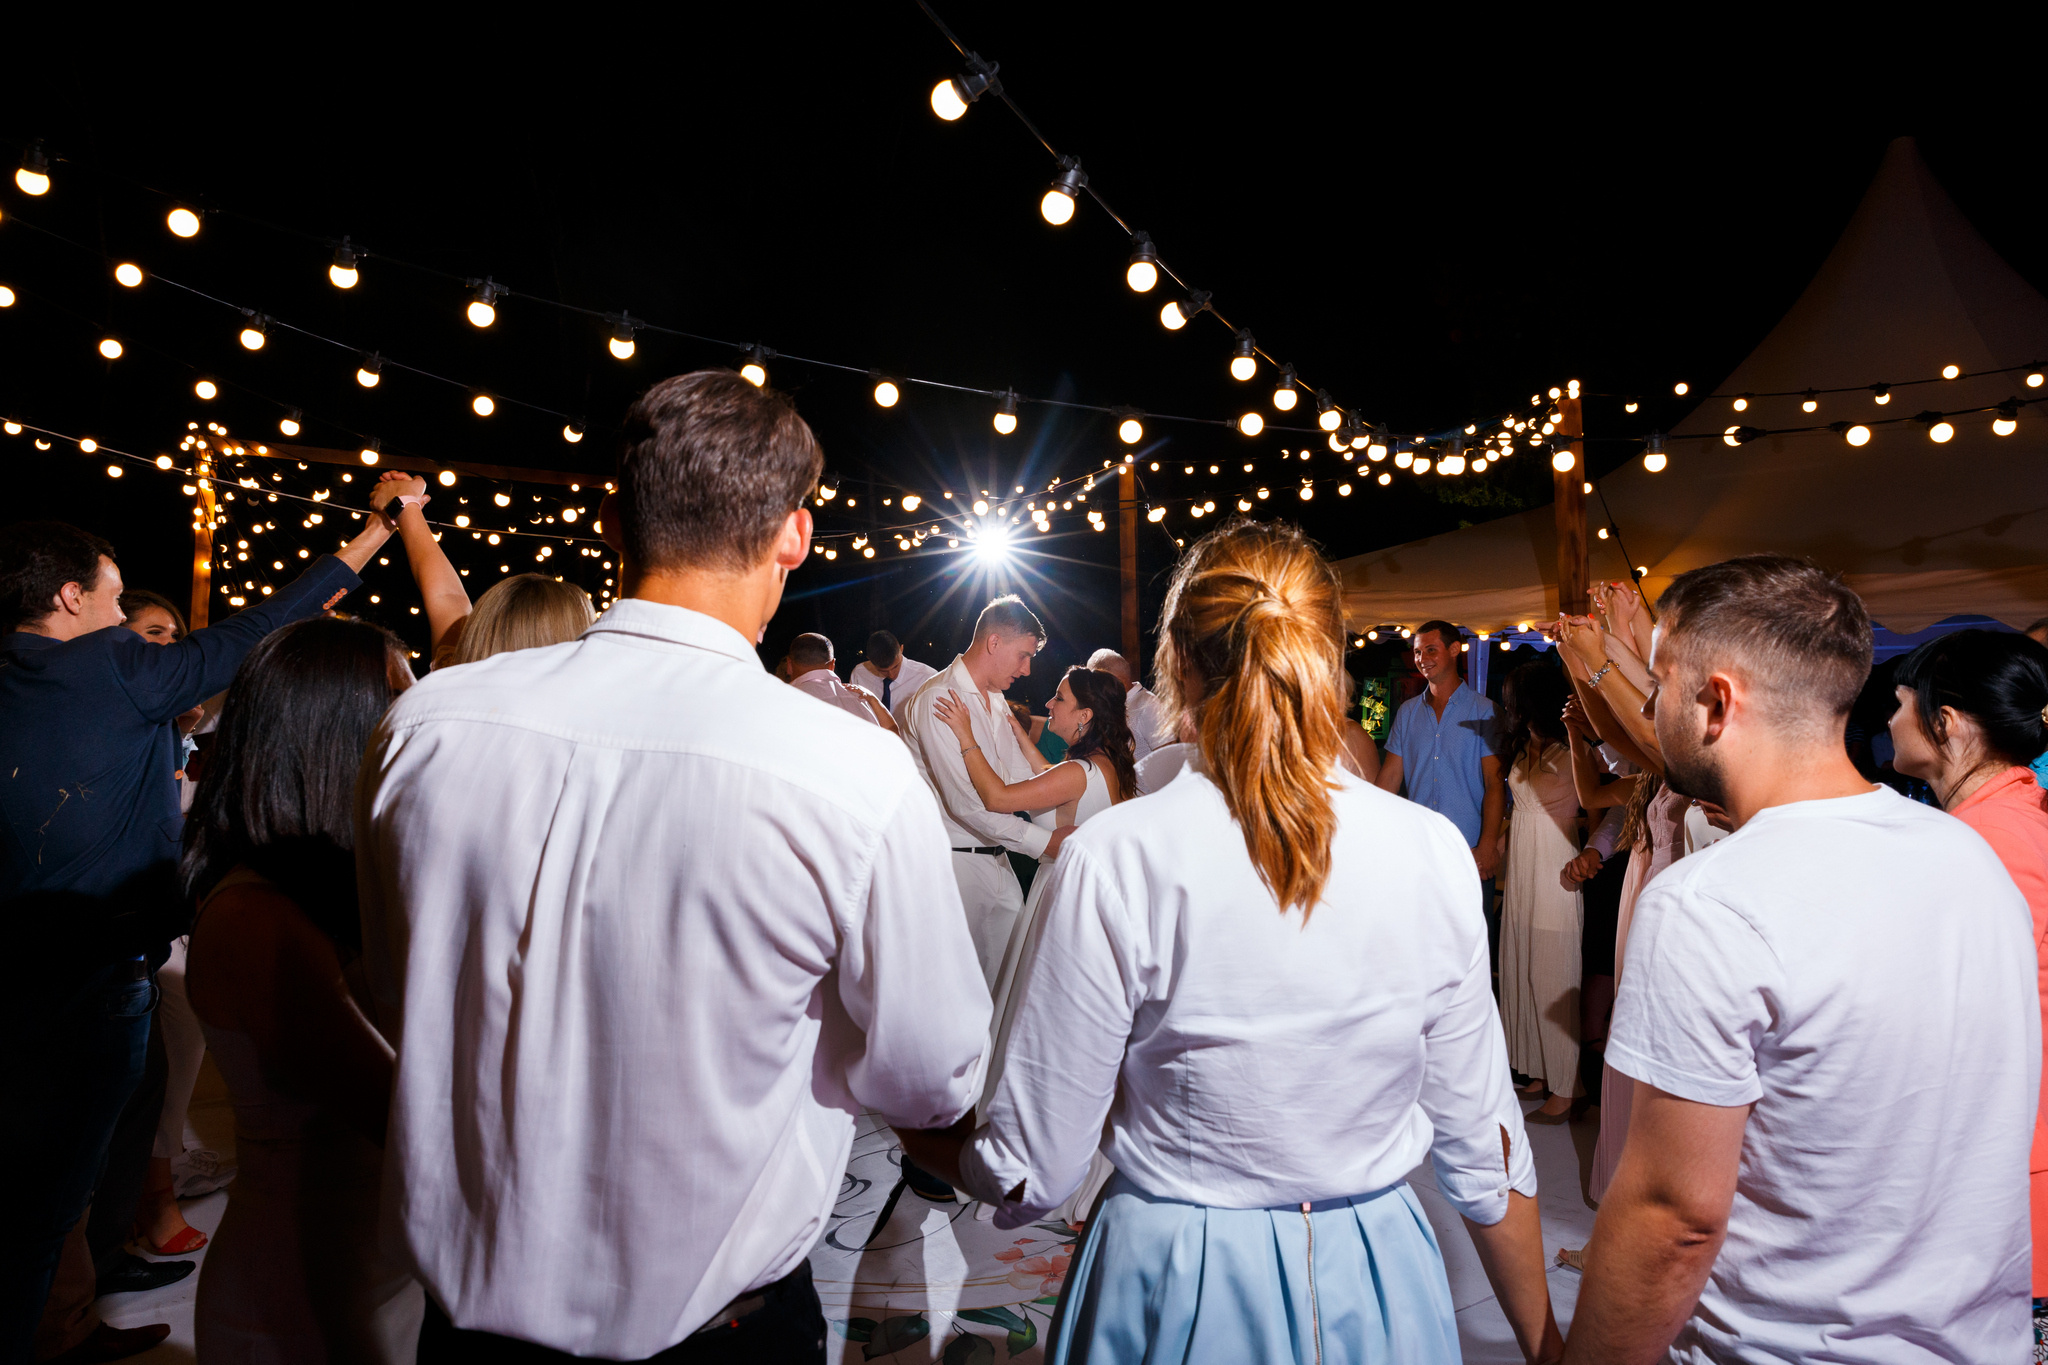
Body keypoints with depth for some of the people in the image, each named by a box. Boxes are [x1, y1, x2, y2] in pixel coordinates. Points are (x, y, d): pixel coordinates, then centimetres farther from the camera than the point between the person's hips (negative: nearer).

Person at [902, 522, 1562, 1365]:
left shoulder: (1114, 861, -21)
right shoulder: (1434, 852, -12)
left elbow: (1030, 1175, -14)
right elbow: (1485, 1153, -4)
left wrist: (919, 1133, 7)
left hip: (1179, 1292, -2)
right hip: (1376, 1286, 3)